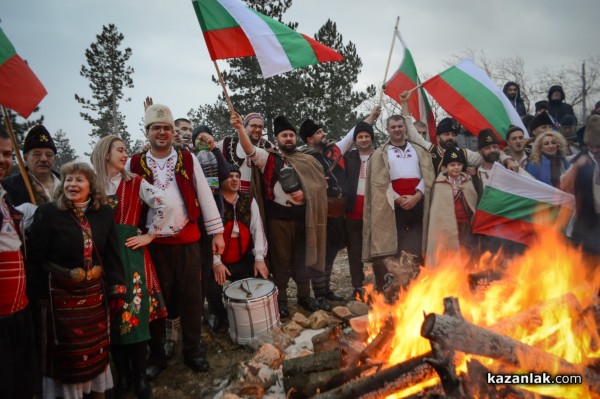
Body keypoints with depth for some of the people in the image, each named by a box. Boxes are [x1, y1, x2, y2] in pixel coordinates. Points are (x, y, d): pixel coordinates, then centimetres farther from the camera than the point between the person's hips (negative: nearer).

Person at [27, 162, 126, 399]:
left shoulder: (104, 213, -1)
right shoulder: (48, 213, -11)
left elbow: (112, 255, 1)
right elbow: (35, 258, -9)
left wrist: (116, 290, -3)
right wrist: (40, 292, -10)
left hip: (95, 291, 3)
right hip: (62, 293, -3)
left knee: (98, 346, 16)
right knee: (67, 351, 10)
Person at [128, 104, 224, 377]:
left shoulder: (188, 160, 4)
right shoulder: (134, 164, 3)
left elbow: (205, 196, 3)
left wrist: (217, 232, 0)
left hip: (187, 239, 0)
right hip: (153, 242, 0)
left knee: (191, 297, 8)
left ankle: (192, 351, 25)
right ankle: (157, 355, 28)